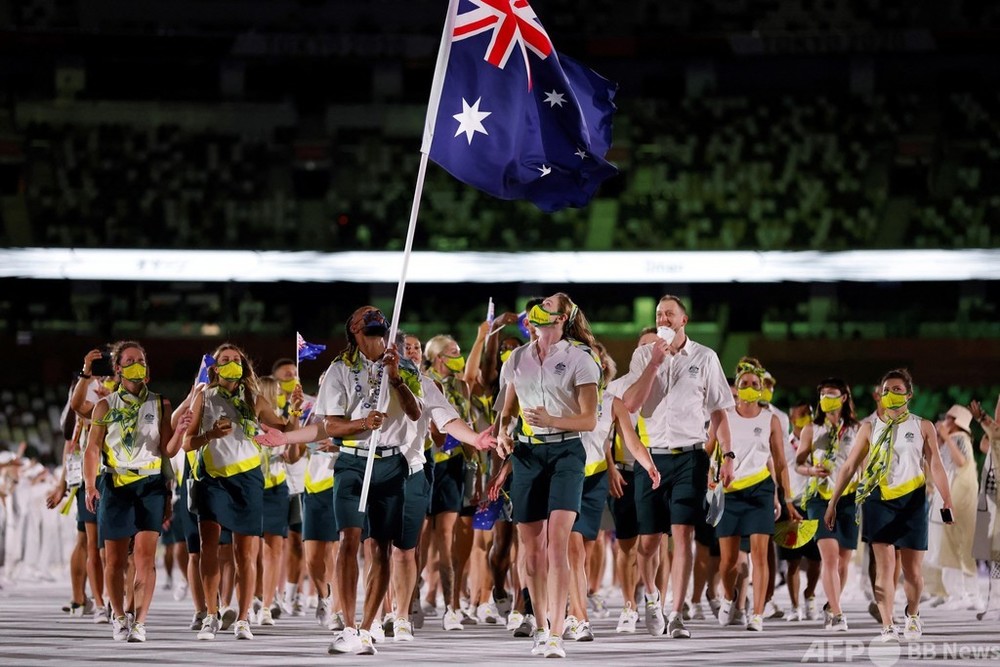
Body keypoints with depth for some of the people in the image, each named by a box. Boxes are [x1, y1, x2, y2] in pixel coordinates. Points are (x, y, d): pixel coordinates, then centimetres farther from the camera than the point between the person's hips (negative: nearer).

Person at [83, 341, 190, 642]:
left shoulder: (160, 405, 8)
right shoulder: (105, 406, 6)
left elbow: (168, 451, 5)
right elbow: (93, 448, 2)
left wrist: (180, 430, -15)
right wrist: (90, 486, -10)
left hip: (150, 484, 0)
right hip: (115, 484, 0)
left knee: (145, 555, -11)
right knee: (115, 559, 3)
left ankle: (140, 623, -12)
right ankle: (119, 618, 21)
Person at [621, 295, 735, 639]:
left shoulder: (704, 358, 4)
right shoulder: (643, 355, 6)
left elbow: (718, 410, 9)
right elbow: (630, 404, -6)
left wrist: (728, 456, 3)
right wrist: (655, 362, -13)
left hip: (690, 456, -1)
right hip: (651, 455, 1)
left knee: (683, 533, -12)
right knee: (649, 539, 5)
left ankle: (676, 615, -13)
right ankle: (651, 597, 33)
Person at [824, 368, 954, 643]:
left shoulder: (923, 427, 6)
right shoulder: (870, 428, 7)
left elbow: (936, 467, 2)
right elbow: (849, 466, 8)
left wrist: (947, 501, -8)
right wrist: (833, 502, 5)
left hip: (912, 501, 0)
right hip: (879, 499, 0)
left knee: (912, 571, 3)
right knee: (885, 565, -10)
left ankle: (912, 616, 30)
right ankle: (887, 627, -11)